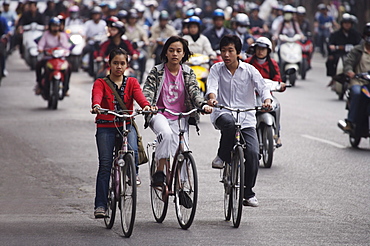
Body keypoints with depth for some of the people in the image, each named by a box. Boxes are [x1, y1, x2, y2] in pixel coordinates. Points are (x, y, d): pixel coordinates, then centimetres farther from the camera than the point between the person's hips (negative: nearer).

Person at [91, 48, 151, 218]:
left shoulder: (131, 82, 10)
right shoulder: (101, 83, 4)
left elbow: (139, 95, -10)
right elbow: (97, 95, -18)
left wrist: (146, 106, -33)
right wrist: (96, 106, -42)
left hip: (127, 125, 1)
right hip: (106, 127, -1)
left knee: (132, 151, -30)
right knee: (105, 165, -8)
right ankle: (100, 205, -5)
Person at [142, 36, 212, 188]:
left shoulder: (188, 73, 8)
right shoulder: (156, 72, 2)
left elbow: (194, 91, -4)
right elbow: (147, 91, -7)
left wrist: (203, 105, -25)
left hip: (180, 118, 2)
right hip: (159, 114, -2)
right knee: (166, 133, -35)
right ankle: (159, 170, -26)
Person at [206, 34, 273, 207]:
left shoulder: (249, 70, 4)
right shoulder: (216, 69, 6)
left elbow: (263, 87, -7)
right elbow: (212, 85, -11)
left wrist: (267, 100, -30)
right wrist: (212, 98, -35)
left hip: (246, 118, 1)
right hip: (223, 113, -1)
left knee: (253, 154, -15)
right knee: (229, 122, -40)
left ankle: (248, 193, 3)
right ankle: (222, 156, -14)